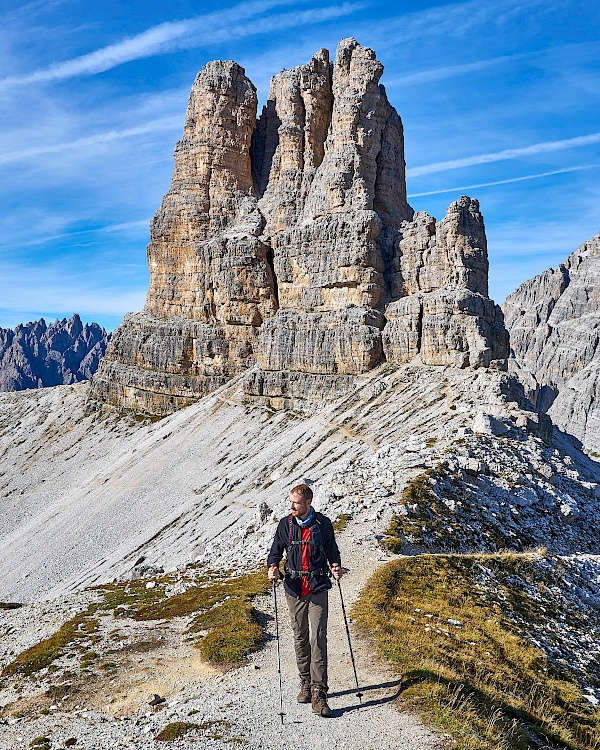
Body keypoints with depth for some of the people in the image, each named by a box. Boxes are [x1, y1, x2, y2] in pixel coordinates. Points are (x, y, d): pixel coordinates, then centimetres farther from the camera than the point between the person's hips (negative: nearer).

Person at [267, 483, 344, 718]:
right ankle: (306, 683, 28)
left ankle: (318, 692, -4)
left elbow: (332, 550, 11)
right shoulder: (286, 524, 2)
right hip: (294, 588, 2)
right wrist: (273, 566, -12)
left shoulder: (323, 523, -1)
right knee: (300, 637, 12)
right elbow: (276, 551, 8)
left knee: (318, 638, -8)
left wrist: (336, 566, -8)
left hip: (318, 587, -2)